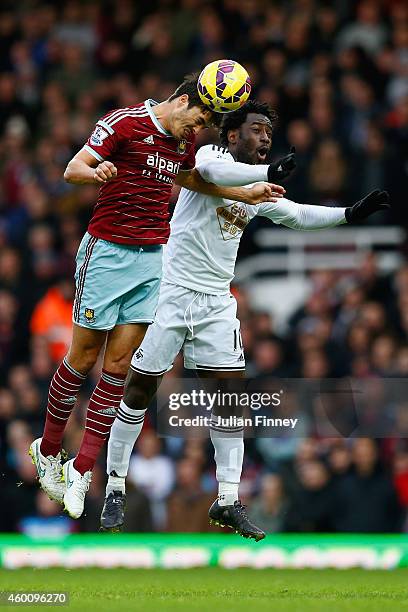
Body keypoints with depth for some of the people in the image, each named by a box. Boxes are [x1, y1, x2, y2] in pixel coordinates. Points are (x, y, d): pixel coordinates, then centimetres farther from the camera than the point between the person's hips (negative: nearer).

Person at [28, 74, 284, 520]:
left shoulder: (185, 139, 11)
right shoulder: (125, 123, -10)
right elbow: (72, 169, -13)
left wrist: (244, 194, 30)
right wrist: (95, 172, -36)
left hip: (154, 257, 6)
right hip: (108, 252, -6)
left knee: (119, 364, -2)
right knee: (84, 357, 1)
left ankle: (81, 470, 0)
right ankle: (47, 450, 21)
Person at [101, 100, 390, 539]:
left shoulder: (256, 189, 13)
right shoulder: (212, 155, -9)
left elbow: (297, 214, 24)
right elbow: (210, 170, -32)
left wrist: (350, 213, 11)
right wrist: (268, 172, -45)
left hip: (216, 303, 7)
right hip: (171, 292, -6)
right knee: (139, 388, 0)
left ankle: (227, 501, 3)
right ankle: (115, 488, 12)